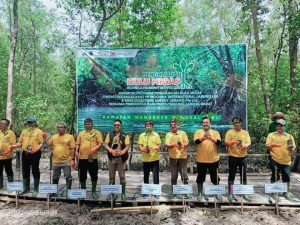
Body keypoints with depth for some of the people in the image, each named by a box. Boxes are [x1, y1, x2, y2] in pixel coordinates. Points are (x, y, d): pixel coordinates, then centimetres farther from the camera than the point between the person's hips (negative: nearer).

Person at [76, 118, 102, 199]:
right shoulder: (81, 133, 13)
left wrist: (94, 148, -21)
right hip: (82, 157, 3)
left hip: (93, 157, -3)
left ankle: (94, 191, 20)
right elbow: (78, 144, 13)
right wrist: (76, 151, -5)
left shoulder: (97, 132, 2)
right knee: (82, 176, 12)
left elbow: (100, 143, -5)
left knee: (94, 176, 4)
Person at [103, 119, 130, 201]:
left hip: (121, 158, -2)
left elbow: (127, 146, -5)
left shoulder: (125, 135, 4)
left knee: (122, 176, 2)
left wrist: (123, 151, -26)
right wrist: (110, 150, -20)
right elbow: (105, 144, 0)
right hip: (111, 158, 2)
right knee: (111, 176, 9)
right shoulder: (109, 134, 9)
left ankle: (123, 193, 14)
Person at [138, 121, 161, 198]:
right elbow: (140, 146, 3)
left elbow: (159, 144, 1)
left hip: (155, 158, -1)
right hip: (145, 159, 2)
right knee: (146, 176, 11)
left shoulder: (156, 135, 4)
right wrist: (143, 149, -17)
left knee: (156, 176, 0)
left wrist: (157, 148, -21)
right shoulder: (142, 135, 6)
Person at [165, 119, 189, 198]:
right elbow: (166, 144, -7)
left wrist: (184, 145, -22)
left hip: (182, 156, 0)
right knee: (173, 175, 7)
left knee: (184, 174, 2)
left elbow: (187, 142, 0)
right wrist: (173, 145, -26)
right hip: (173, 157, 1)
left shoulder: (183, 133, 6)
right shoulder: (168, 134, 5)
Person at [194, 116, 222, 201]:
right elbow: (196, 141, -16)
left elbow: (219, 142, -10)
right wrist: (203, 138, -34)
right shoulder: (198, 132, 0)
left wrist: (211, 138, -28)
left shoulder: (215, 132, 4)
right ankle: (200, 193, 24)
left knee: (215, 178, 12)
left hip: (213, 159, 1)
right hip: (201, 159, -1)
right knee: (200, 177, 9)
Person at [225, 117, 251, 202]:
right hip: (233, 157, -3)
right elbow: (226, 143, -8)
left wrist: (244, 146, -22)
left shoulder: (245, 132, 8)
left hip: (243, 157, 3)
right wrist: (232, 142, -28)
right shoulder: (229, 132, -1)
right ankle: (230, 194, 9)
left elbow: (249, 143, -1)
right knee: (232, 175, 2)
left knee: (243, 176, 9)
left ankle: (244, 193, 22)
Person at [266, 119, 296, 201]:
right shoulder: (271, 135, 4)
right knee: (274, 177, 5)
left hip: (286, 160, 2)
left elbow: (293, 148, 3)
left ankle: (286, 193, 29)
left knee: (286, 177, 11)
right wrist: (273, 144, -20)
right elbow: (267, 146, 0)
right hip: (275, 160, -1)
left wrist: (292, 149, -20)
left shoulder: (289, 136, 7)